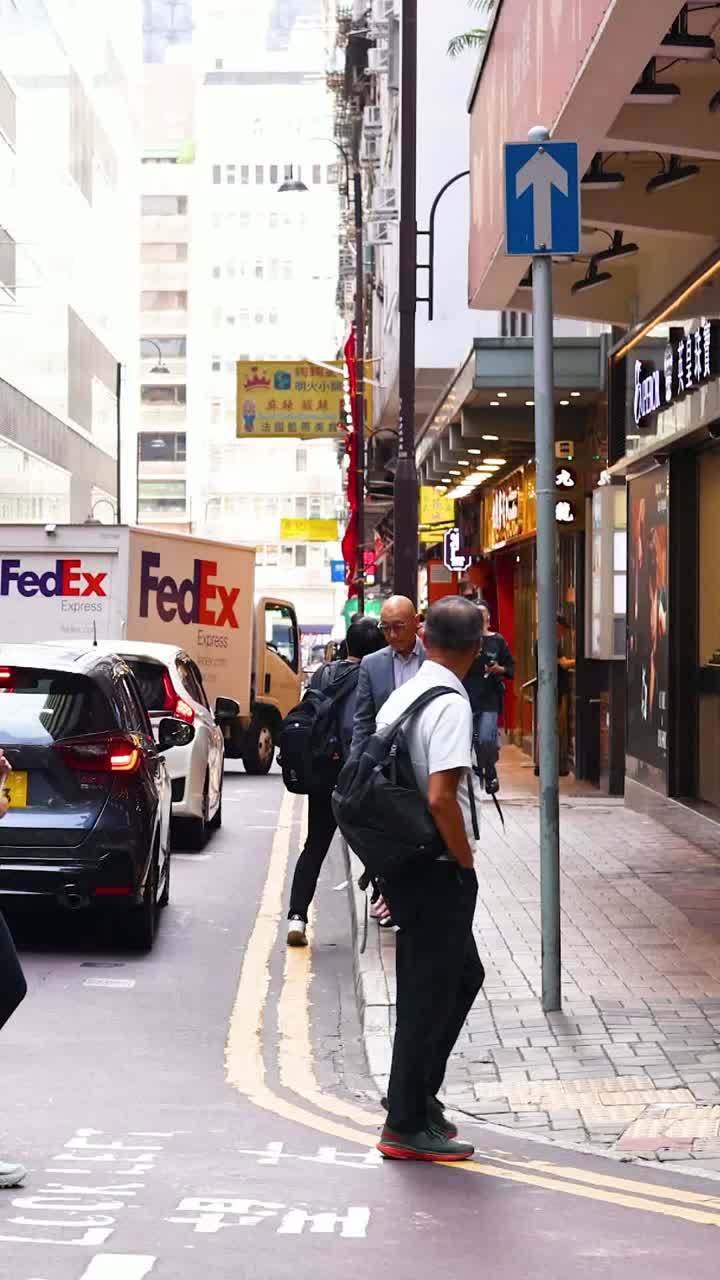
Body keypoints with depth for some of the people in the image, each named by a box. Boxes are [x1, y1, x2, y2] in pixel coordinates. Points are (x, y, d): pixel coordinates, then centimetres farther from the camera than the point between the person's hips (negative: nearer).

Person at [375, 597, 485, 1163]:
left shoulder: (401, 696, 10)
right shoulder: (451, 704, -17)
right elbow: (441, 798, -26)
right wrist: (466, 863, -12)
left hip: (402, 865, 9)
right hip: (439, 874, -9)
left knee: (463, 974, 21)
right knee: (430, 992, 0)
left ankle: (417, 1095, 27)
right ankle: (408, 1126, 7)